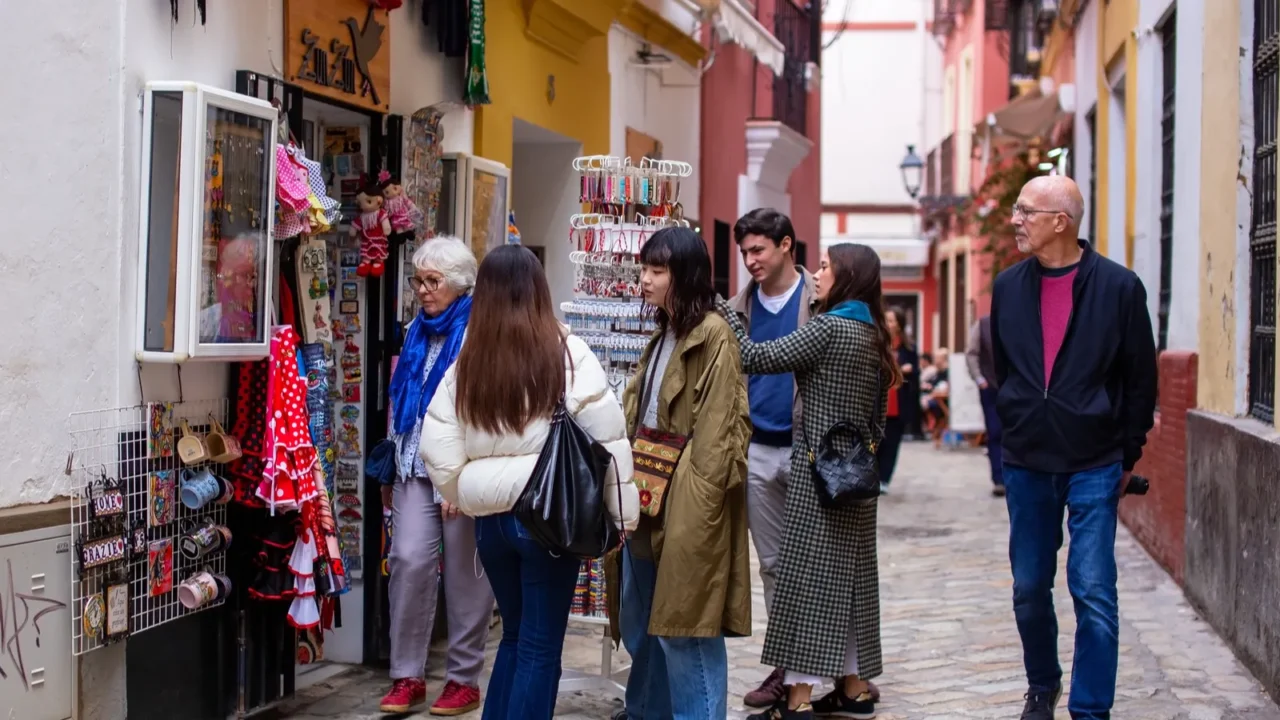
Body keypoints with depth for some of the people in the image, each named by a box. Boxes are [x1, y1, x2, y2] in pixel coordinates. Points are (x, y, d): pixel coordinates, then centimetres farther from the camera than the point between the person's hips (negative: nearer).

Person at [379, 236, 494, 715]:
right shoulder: (417, 332, 14)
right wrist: (390, 472, 20)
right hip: (415, 466, 6)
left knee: (465, 572, 3)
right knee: (409, 560, -5)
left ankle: (464, 679, 13)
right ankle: (407, 676, 3)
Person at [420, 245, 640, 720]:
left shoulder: (466, 364, 0)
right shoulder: (566, 354, -8)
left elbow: (437, 452, -2)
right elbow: (607, 438, -10)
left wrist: (467, 497, 14)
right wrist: (621, 514, -2)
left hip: (492, 518, 4)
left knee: (514, 635, 21)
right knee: (540, 647, 5)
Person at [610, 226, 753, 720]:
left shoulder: (712, 335, -12)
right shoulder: (663, 337, 17)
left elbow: (718, 429, -17)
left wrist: (697, 505, -20)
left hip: (686, 503, -9)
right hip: (647, 497, 9)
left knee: (684, 627, -4)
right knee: (640, 624, 17)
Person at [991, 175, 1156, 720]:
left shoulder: (1118, 286, -9)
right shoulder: (1008, 287, 3)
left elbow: (1141, 380, -1)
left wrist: (1127, 456, 2)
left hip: (1093, 466, -4)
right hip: (1026, 465, 4)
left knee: (1093, 594, -6)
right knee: (1030, 589, 12)